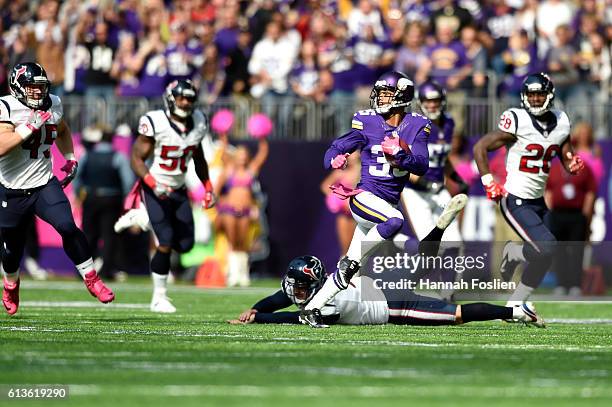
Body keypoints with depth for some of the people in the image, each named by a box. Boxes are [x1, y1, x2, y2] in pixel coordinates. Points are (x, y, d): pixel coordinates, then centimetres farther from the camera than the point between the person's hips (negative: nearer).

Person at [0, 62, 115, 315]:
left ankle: (91, 279, -9)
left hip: (44, 185, 3)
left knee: (67, 227, -22)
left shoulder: (52, 105, 1)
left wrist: (70, 159, 13)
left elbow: (62, 132, 25)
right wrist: (30, 126, -33)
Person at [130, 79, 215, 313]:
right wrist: (153, 184, -29)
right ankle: (159, 298, -2)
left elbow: (198, 158, 17)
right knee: (166, 243, -15)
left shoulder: (197, 123, 1)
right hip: (156, 189, -6)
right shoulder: (155, 123, -18)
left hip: (179, 190, 6)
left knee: (185, 245, 0)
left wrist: (208, 188, 13)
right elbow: (137, 159, -15)